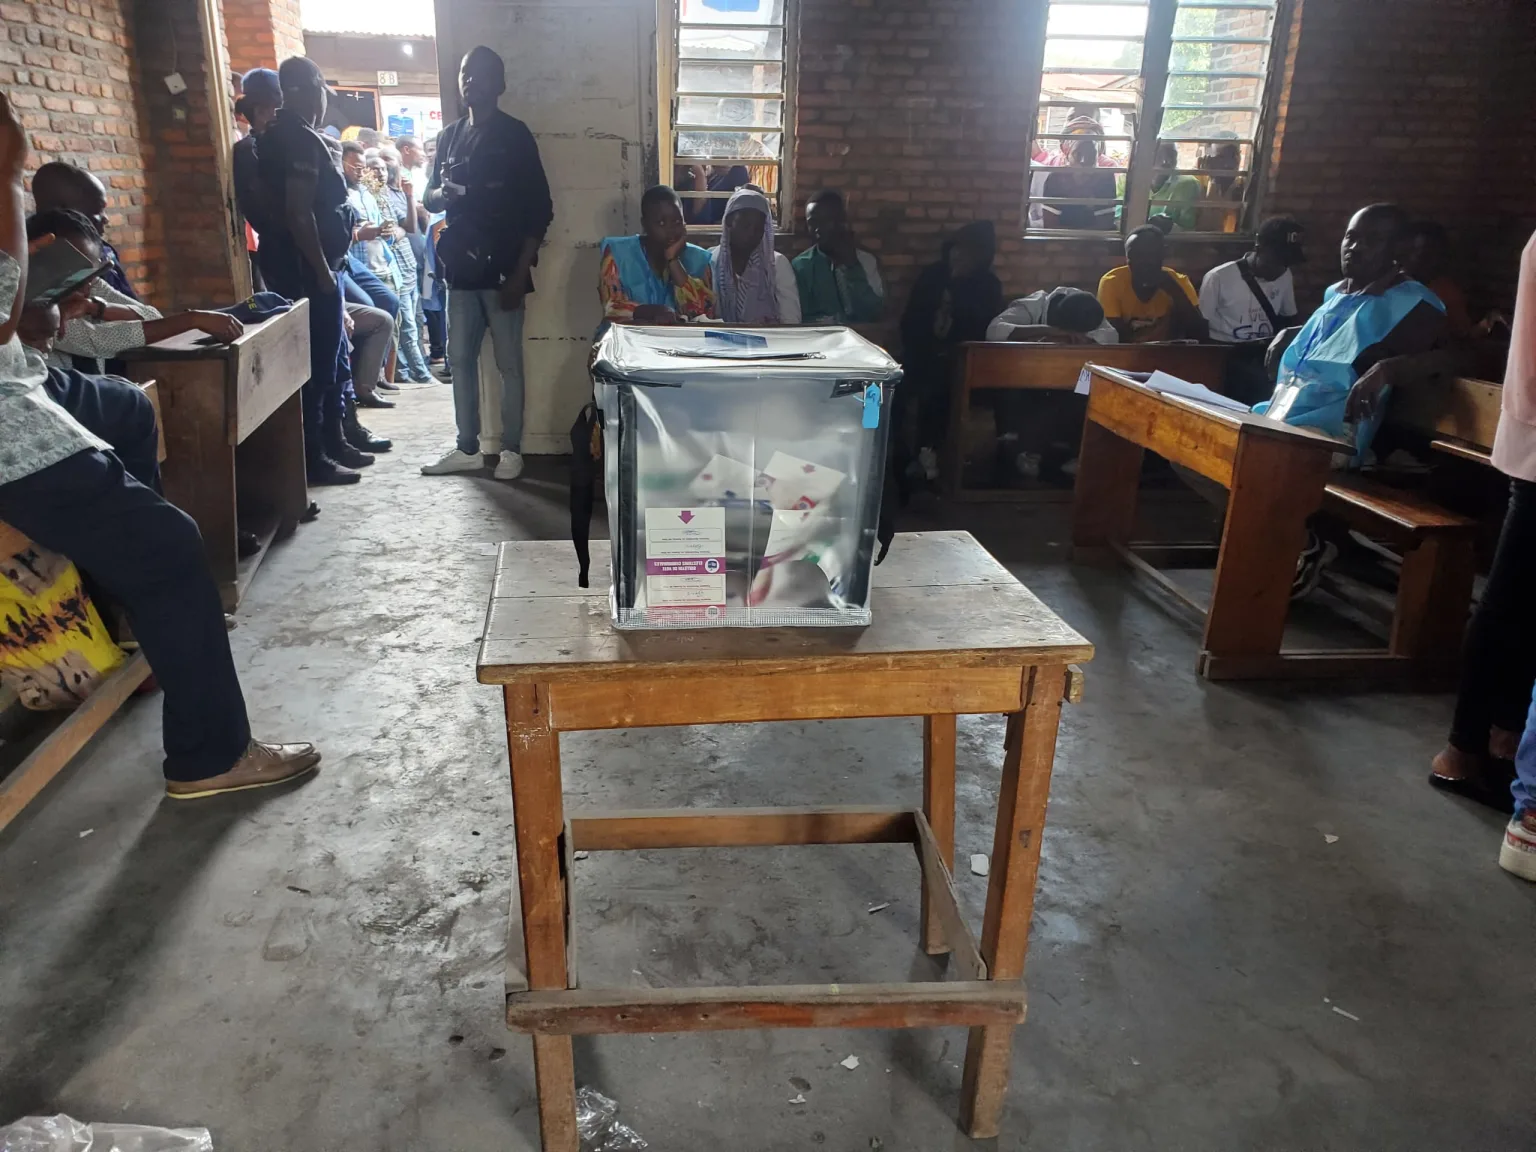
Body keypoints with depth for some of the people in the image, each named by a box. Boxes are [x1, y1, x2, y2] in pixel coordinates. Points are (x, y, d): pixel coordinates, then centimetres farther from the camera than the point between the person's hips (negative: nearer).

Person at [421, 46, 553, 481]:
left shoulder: (515, 135, -2)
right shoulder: (450, 135, 14)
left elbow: (539, 209, -6)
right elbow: (429, 199, 20)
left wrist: (520, 273, -13)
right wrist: (441, 194, -7)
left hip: (502, 271, -6)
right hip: (462, 270, 6)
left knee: (508, 363, -1)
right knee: (460, 359, 8)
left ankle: (511, 450, 9)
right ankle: (467, 448, 18)